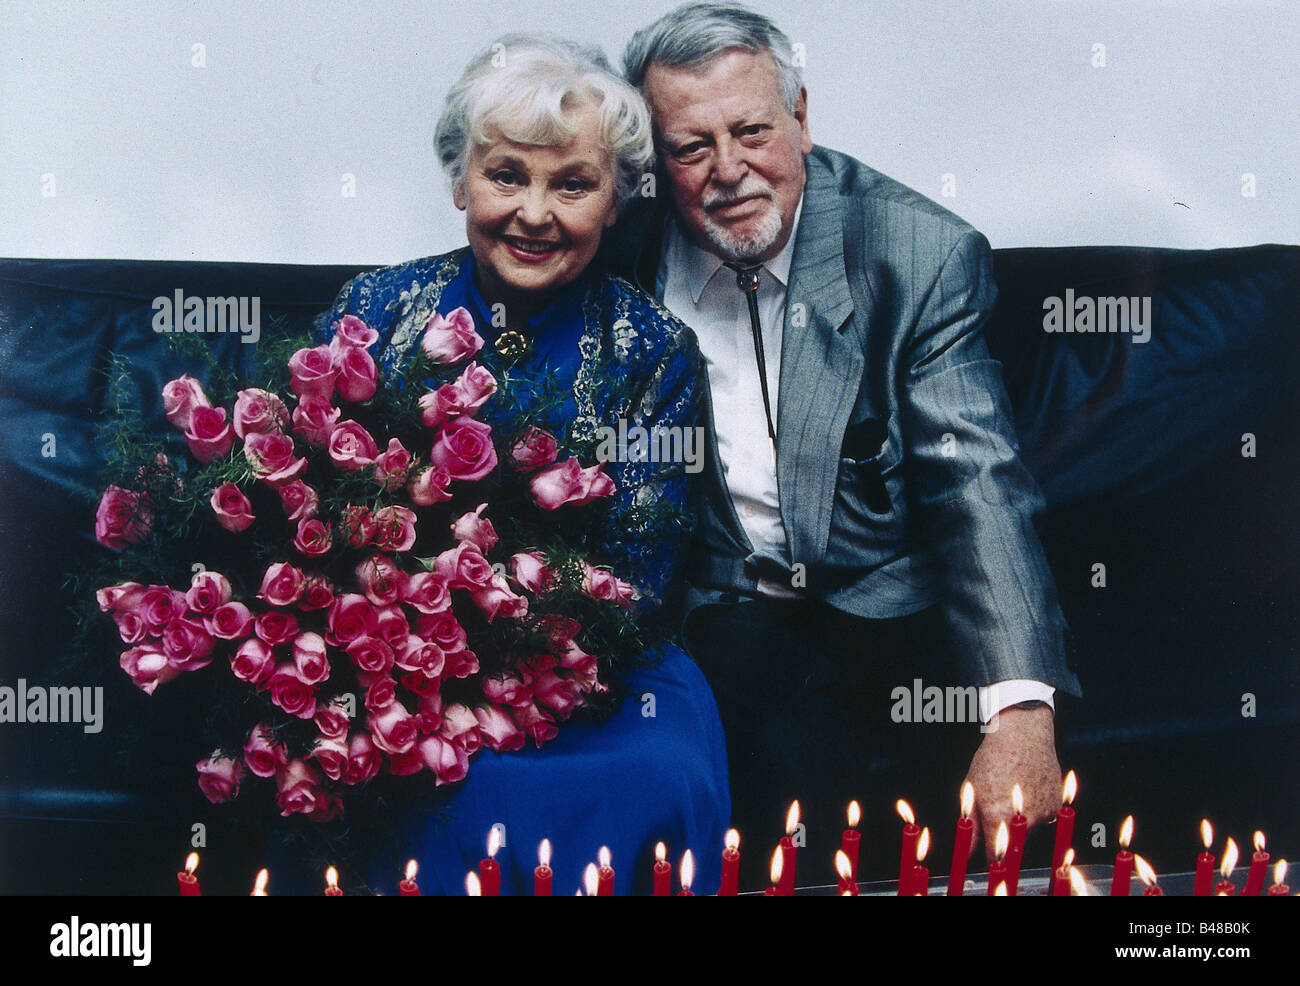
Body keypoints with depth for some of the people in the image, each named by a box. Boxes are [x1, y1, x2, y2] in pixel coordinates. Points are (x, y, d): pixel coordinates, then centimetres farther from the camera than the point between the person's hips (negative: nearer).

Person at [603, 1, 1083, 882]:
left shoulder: (923, 252, -7)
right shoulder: (626, 251, -1)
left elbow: (977, 484, -15)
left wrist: (1020, 714, -28)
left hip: (882, 605, 0)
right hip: (720, 615, 0)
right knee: (788, 767, -28)